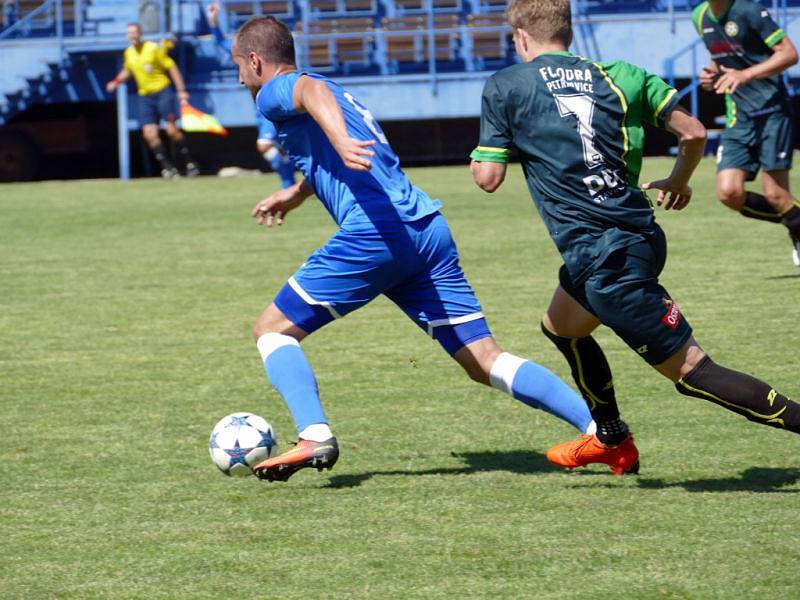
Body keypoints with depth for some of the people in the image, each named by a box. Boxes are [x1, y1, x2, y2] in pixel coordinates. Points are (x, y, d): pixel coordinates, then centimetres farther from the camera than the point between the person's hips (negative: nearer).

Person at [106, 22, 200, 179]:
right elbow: (127, 70, 27)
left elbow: (171, 67, -6)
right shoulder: (128, 53, 7)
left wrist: (181, 90, -10)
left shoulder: (154, 48, -10)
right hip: (145, 96, 5)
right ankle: (167, 168, -1)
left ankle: (190, 164, 3)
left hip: (162, 91, -5)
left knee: (172, 130, -10)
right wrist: (116, 82, 10)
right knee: (150, 134, -8)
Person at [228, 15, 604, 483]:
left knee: (273, 331, 7)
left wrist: (341, 142, -39)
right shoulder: (341, 95, 32)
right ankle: (598, 426, -10)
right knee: (484, 361, 4)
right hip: (429, 227, 8)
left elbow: (312, 90, -19)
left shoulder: (276, 91, 6)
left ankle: (315, 437, -14)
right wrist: (295, 193, 69)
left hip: (373, 233, -8)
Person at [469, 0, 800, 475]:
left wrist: (482, 152, 22)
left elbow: (488, 177, -1)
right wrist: (678, 183, 27)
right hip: (640, 235, 7)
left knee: (692, 370, -6)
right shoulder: (617, 75, 11)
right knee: (561, 328, 32)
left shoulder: (505, 87, 0)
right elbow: (694, 133, 7)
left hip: (602, 255, -7)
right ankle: (612, 441, 44)